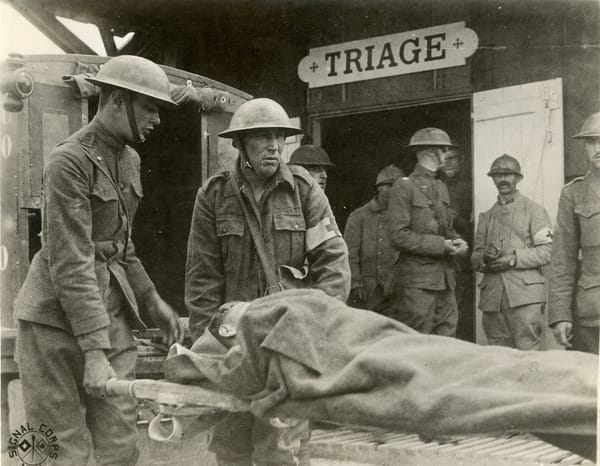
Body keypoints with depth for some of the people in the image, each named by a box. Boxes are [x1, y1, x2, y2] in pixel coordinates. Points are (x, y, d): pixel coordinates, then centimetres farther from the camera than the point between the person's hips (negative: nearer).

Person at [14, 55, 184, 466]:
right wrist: (93, 353, -24)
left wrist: (151, 300, 15)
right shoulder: (70, 162, -15)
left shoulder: (129, 160, 11)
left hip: (111, 314, 7)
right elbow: (71, 264, -20)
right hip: (58, 320, -7)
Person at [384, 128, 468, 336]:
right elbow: (399, 237, -13)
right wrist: (440, 244, -17)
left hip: (445, 280, 7)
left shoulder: (441, 188, 18)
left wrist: (457, 241, 2)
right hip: (417, 280, -7)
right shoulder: (404, 186, -6)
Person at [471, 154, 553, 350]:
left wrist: (514, 259, -14)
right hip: (492, 297, 4)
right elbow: (474, 259, 17)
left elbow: (546, 252, -2)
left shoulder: (534, 210, 7)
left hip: (525, 295, -4)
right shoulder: (486, 216, 20)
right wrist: (484, 257, -6)